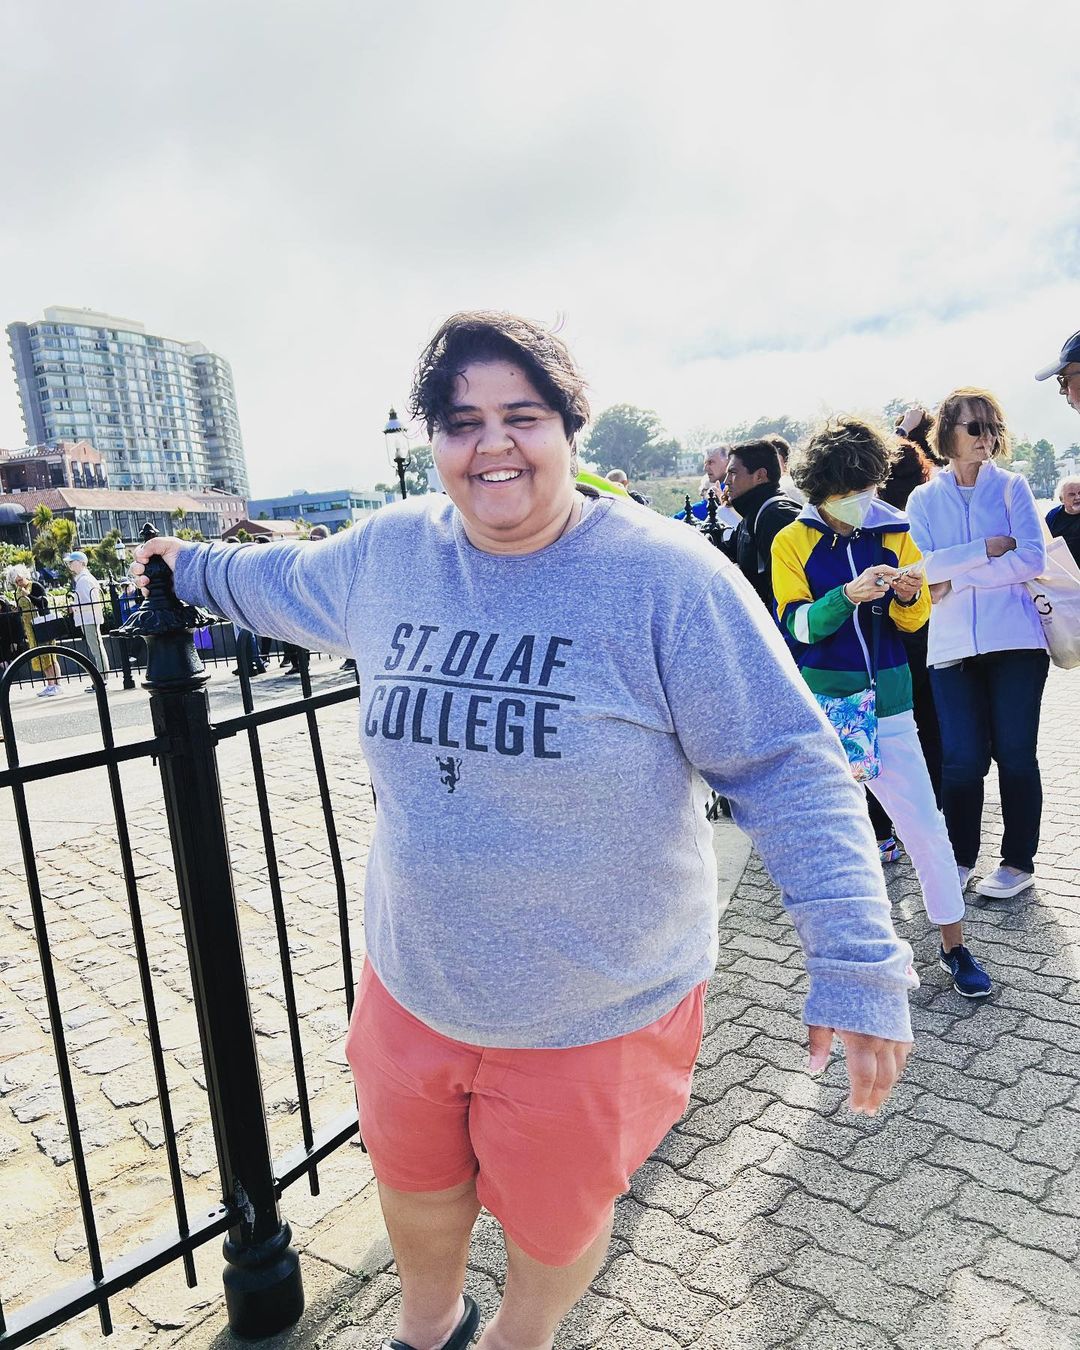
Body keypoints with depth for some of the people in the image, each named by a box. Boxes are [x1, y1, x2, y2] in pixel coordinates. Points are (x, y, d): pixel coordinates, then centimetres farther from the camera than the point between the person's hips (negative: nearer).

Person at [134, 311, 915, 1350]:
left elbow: (787, 770, -19)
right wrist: (194, 565, 32)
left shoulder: (666, 574, -21)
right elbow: (289, 581, 18)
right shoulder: (389, 553, -5)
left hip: (595, 1014, -4)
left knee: (553, 1220, 22)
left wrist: (859, 965, -23)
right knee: (412, 1181, 28)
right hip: (411, 985, 5)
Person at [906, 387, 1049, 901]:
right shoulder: (923, 499, 9)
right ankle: (960, 857, 18)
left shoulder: (1013, 487, 6)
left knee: (1014, 753, 4)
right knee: (961, 758, 0)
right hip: (952, 645, 1)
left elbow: (1031, 559, -8)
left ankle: (1019, 862, 18)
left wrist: (956, 576, -11)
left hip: (1015, 640, 0)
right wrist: (987, 549, -11)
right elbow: (921, 568, -6)